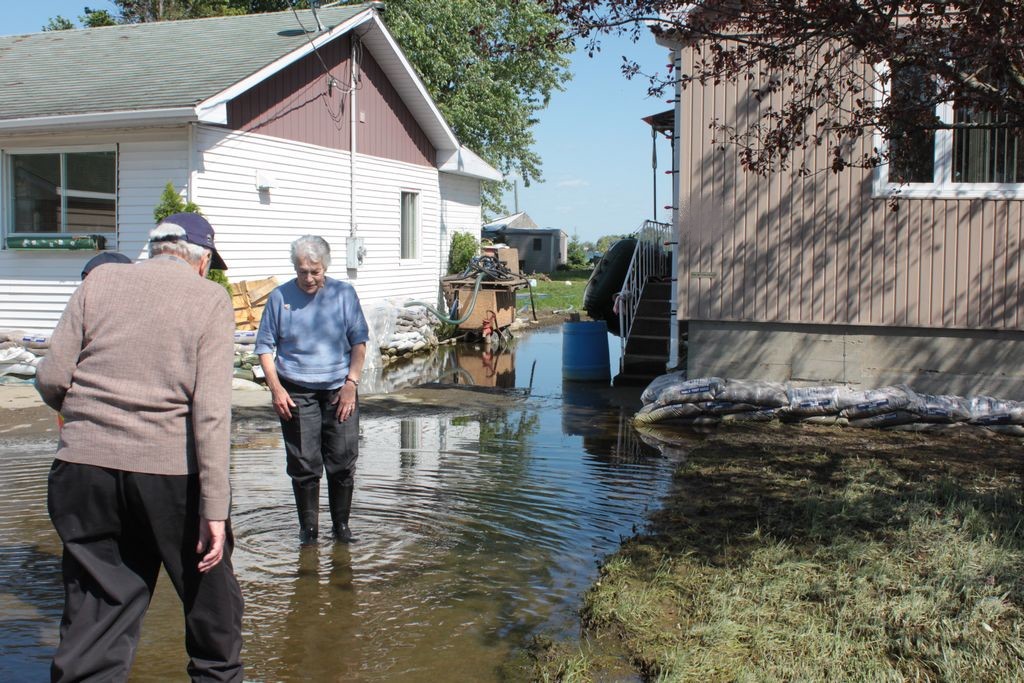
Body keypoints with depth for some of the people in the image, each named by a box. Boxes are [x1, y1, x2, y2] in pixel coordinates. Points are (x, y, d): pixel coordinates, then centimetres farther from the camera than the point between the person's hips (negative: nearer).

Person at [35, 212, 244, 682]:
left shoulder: (98, 282, 7)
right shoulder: (209, 299, -1)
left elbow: (50, 379, 2)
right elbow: (211, 411, -11)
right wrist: (215, 508, -12)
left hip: (83, 467, 3)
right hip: (170, 468, -2)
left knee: (95, 610, 10)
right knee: (207, 584, 19)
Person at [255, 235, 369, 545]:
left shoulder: (344, 293, 2)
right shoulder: (280, 297, 0)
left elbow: (359, 341, 5)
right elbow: (264, 346, 5)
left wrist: (351, 383, -4)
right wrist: (276, 388, -5)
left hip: (339, 390, 1)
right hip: (296, 393, -1)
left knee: (343, 460, 2)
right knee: (304, 464, 1)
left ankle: (341, 523, 19)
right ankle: (308, 526, 17)